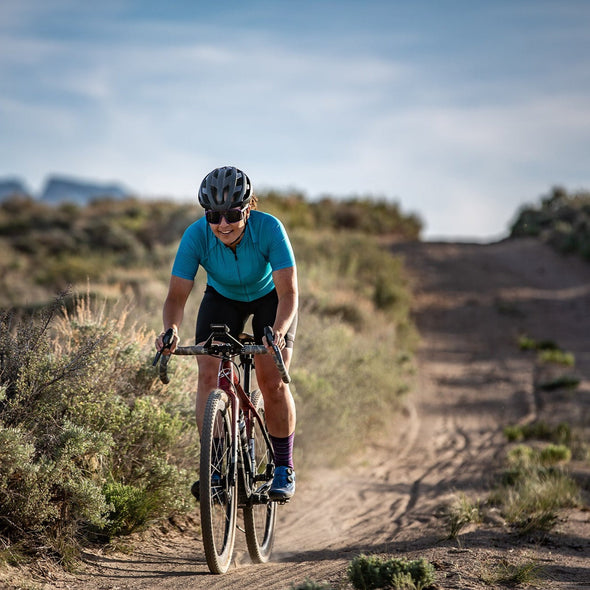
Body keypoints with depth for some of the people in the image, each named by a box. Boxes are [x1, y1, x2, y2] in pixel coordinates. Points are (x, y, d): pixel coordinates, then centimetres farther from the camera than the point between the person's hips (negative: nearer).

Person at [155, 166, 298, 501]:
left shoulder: (269, 229, -35)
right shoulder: (196, 236, -30)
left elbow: (289, 292, -38)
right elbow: (177, 295, -30)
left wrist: (278, 332, -56)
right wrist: (171, 330, -51)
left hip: (270, 297, -2)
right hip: (222, 298, 2)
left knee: (272, 380, -15)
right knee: (209, 374, -17)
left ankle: (284, 468, 1)